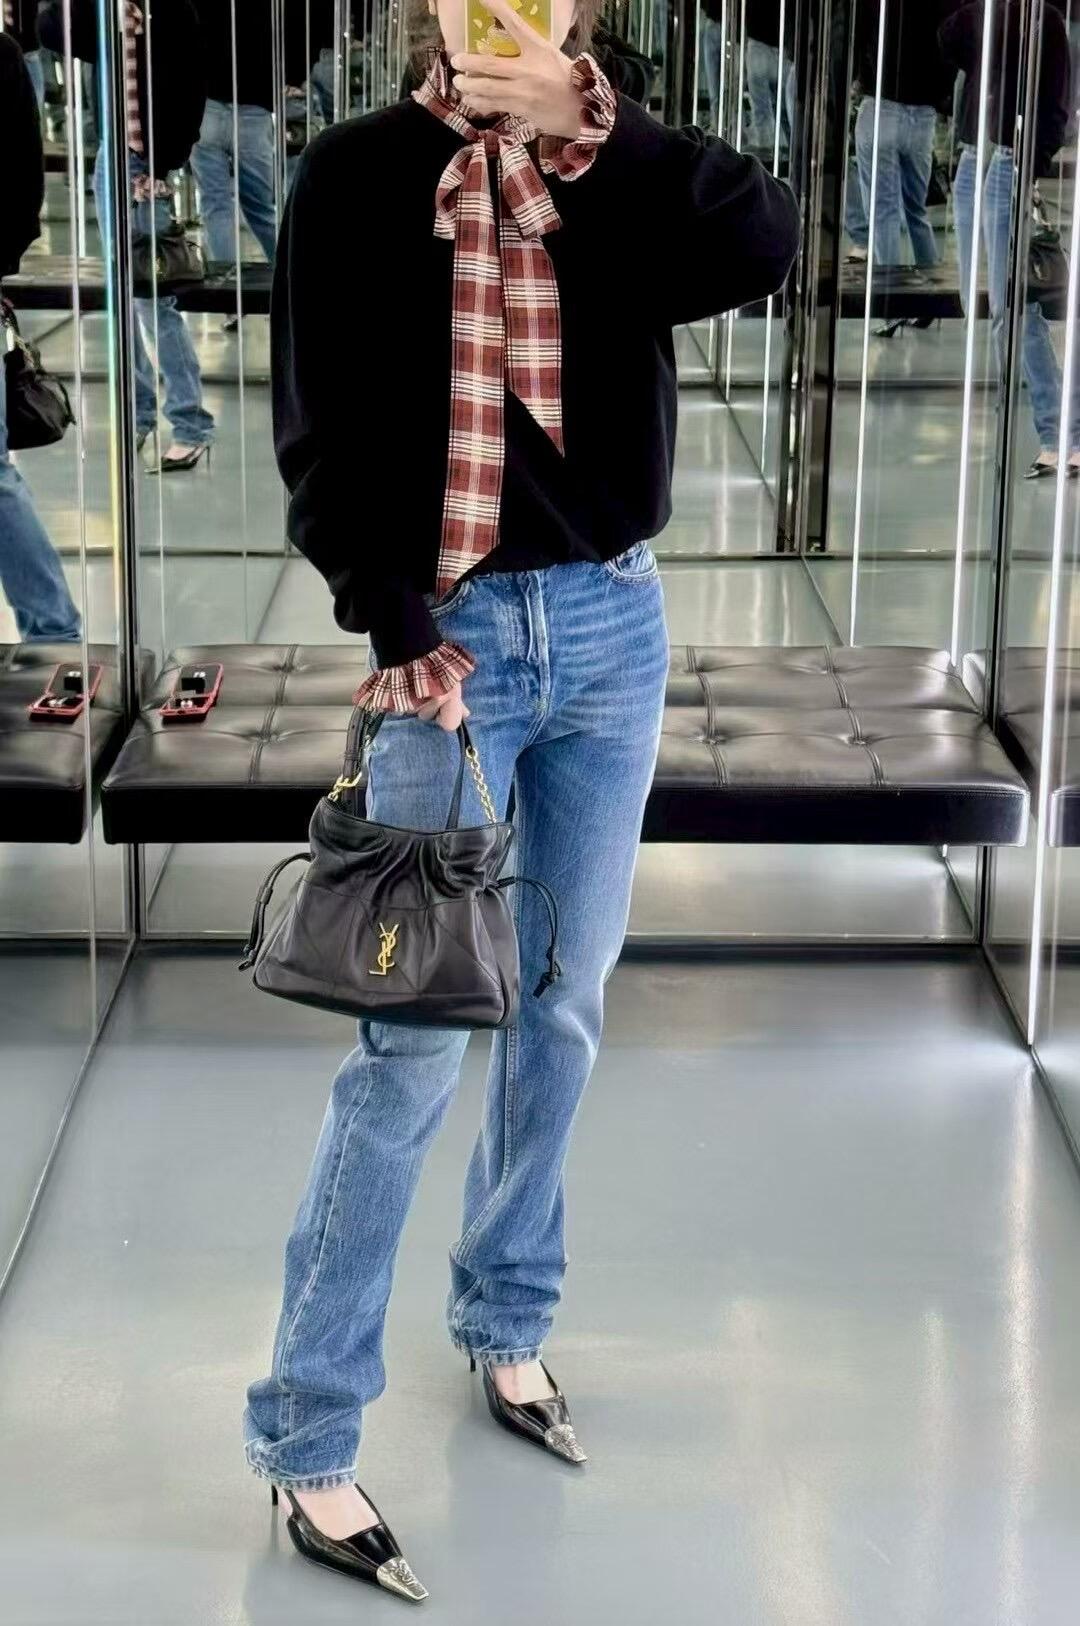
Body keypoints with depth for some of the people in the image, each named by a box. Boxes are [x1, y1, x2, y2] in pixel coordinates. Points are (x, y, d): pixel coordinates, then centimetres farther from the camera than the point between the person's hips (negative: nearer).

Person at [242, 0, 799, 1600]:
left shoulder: (620, 173, 5)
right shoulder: (360, 176, -3)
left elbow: (765, 240, -15)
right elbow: (325, 430, -7)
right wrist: (395, 629, -15)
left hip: (614, 627, 4)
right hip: (452, 635, -4)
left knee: (564, 1010, 12)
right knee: (416, 1042, -7)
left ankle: (506, 1323, 31)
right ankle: (307, 1436, 1)